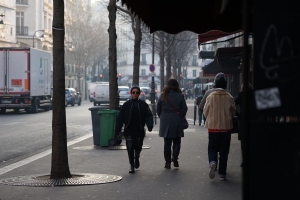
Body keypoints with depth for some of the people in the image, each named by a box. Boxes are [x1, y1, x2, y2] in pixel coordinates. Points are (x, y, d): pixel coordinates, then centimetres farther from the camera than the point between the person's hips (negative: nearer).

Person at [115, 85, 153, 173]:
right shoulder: (126, 105, 3)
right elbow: (120, 118, 4)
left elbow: (148, 116, -2)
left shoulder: (143, 104, 4)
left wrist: (150, 126, -19)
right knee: (130, 148, -7)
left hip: (139, 130, 1)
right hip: (129, 131, -1)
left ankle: (136, 158, 42)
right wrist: (117, 130, 2)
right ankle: (132, 166, 3)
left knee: (138, 148, 10)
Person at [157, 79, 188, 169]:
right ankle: (174, 158, -7)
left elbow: (158, 109, 3)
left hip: (165, 122, 1)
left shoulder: (163, 96, -1)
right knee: (177, 141, 10)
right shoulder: (180, 96, -6)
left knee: (167, 142, 8)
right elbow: (184, 109, -2)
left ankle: (167, 162, 7)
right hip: (177, 122, -1)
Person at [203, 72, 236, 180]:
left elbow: (205, 112, 1)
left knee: (212, 148, 11)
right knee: (224, 150, 8)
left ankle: (212, 162, -19)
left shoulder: (210, 97, -7)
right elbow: (233, 112, 3)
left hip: (213, 127, 0)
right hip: (226, 127, 0)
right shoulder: (229, 97, -7)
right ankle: (222, 173, 8)